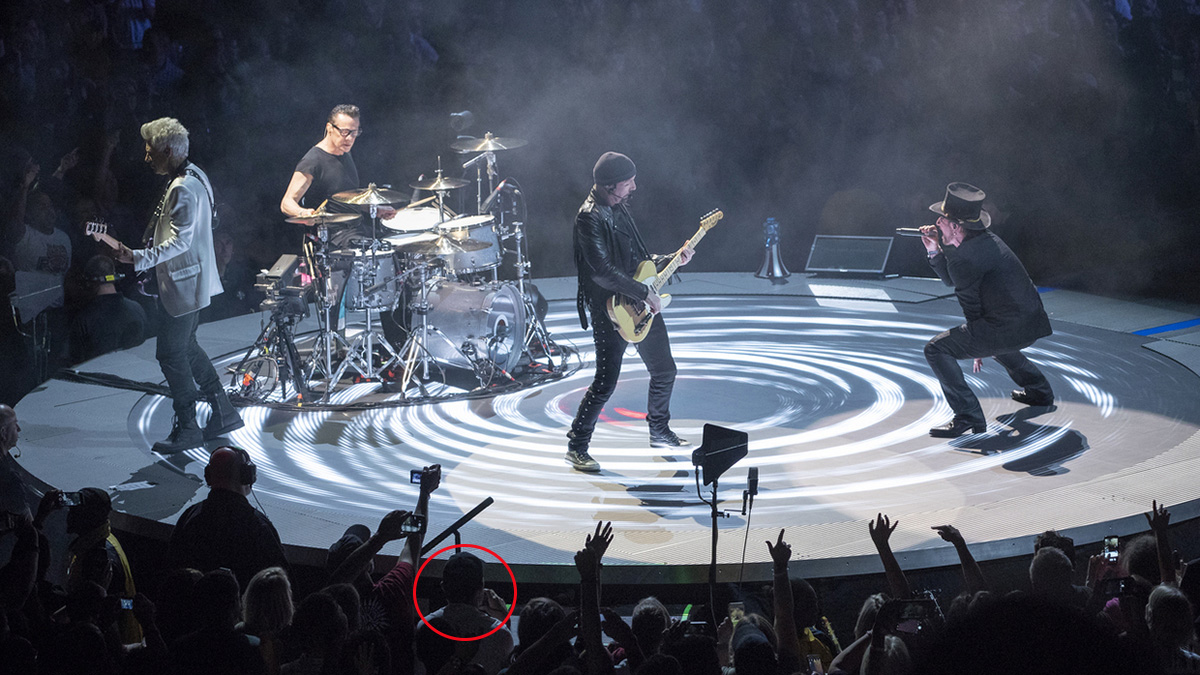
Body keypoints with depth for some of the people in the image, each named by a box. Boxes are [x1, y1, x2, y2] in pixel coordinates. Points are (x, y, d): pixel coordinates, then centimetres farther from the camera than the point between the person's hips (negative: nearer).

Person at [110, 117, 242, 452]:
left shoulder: (183, 188, -22)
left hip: (184, 284, -11)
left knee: (171, 353, -2)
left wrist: (139, 258, -32)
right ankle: (224, 412, 24)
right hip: (194, 281, 11)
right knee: (186, 348, 19)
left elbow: (180, 241, -27)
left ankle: (187, 429, 6)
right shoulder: (195, 176, 10)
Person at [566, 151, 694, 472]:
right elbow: (602, 271, -26)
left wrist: (672, 260, 12)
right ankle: (576, 448, 4)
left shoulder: (619, 208, 12)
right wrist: (644, 293, -22)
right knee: (605, 383, -9)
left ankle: (660, 433, 33)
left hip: (641, 306, 9)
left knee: (664, 371, 15)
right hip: (610, 312, -9)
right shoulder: (590, 217, -18)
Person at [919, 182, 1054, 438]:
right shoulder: (988, 239, 12)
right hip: (1032, 324, 10)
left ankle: (968, 416, -13)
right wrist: (935, 250, 12)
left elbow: (972, 308, -7)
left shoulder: (963, 258, -17)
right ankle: (1039, 390, 50)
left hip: (1006, 328, -10)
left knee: (936, 350, -9)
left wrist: (977, 348, 7)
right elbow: (950, 280, 26)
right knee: (994, 338, 42)